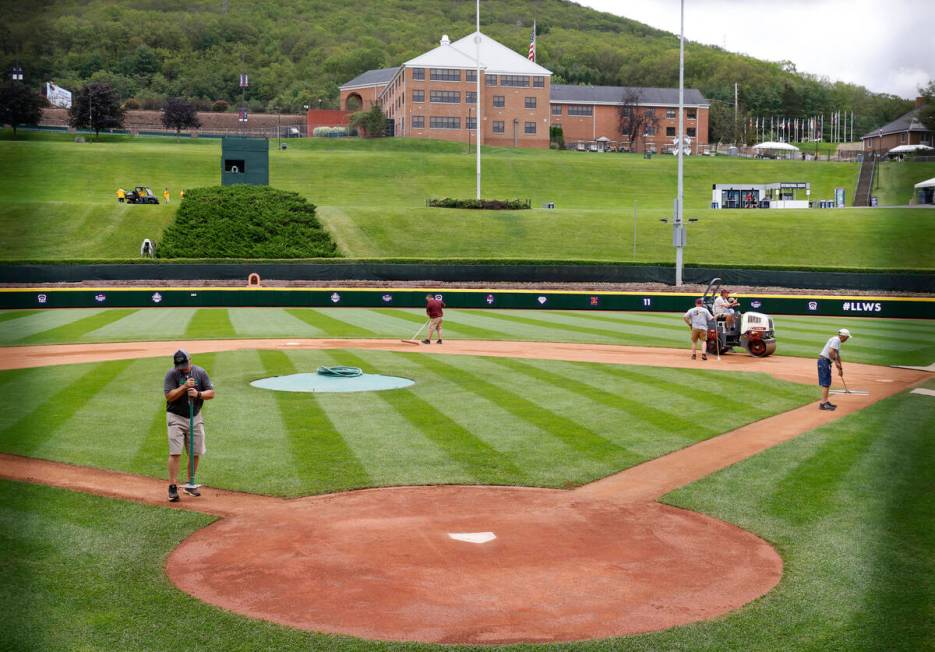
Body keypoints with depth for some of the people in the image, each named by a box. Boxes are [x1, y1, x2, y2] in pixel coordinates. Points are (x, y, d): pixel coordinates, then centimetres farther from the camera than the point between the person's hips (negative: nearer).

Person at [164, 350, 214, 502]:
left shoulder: (200, 372, 0)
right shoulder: (171, 374, -8)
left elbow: (211, 393, -2)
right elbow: (169, 396, -16)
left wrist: (198, 394, -20)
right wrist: (184, 387, -25)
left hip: (195, 418, 4)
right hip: (176, 418, -4)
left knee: (195, 453, 7)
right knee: (175, 453, -10)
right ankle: (172, 487, -8)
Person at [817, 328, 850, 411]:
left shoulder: (837, 341, 20)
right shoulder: (836, 340, -12)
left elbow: (837, 355, 27)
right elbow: (830, 351, -27)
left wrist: (840, 368, 31)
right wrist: (836, 362, -19)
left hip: (826, 361, 10)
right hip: (824, 360, -10)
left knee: (827, 383, 16)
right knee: (825, 383, -11)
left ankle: (826, 402, 23)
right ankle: (823, 404, -12)